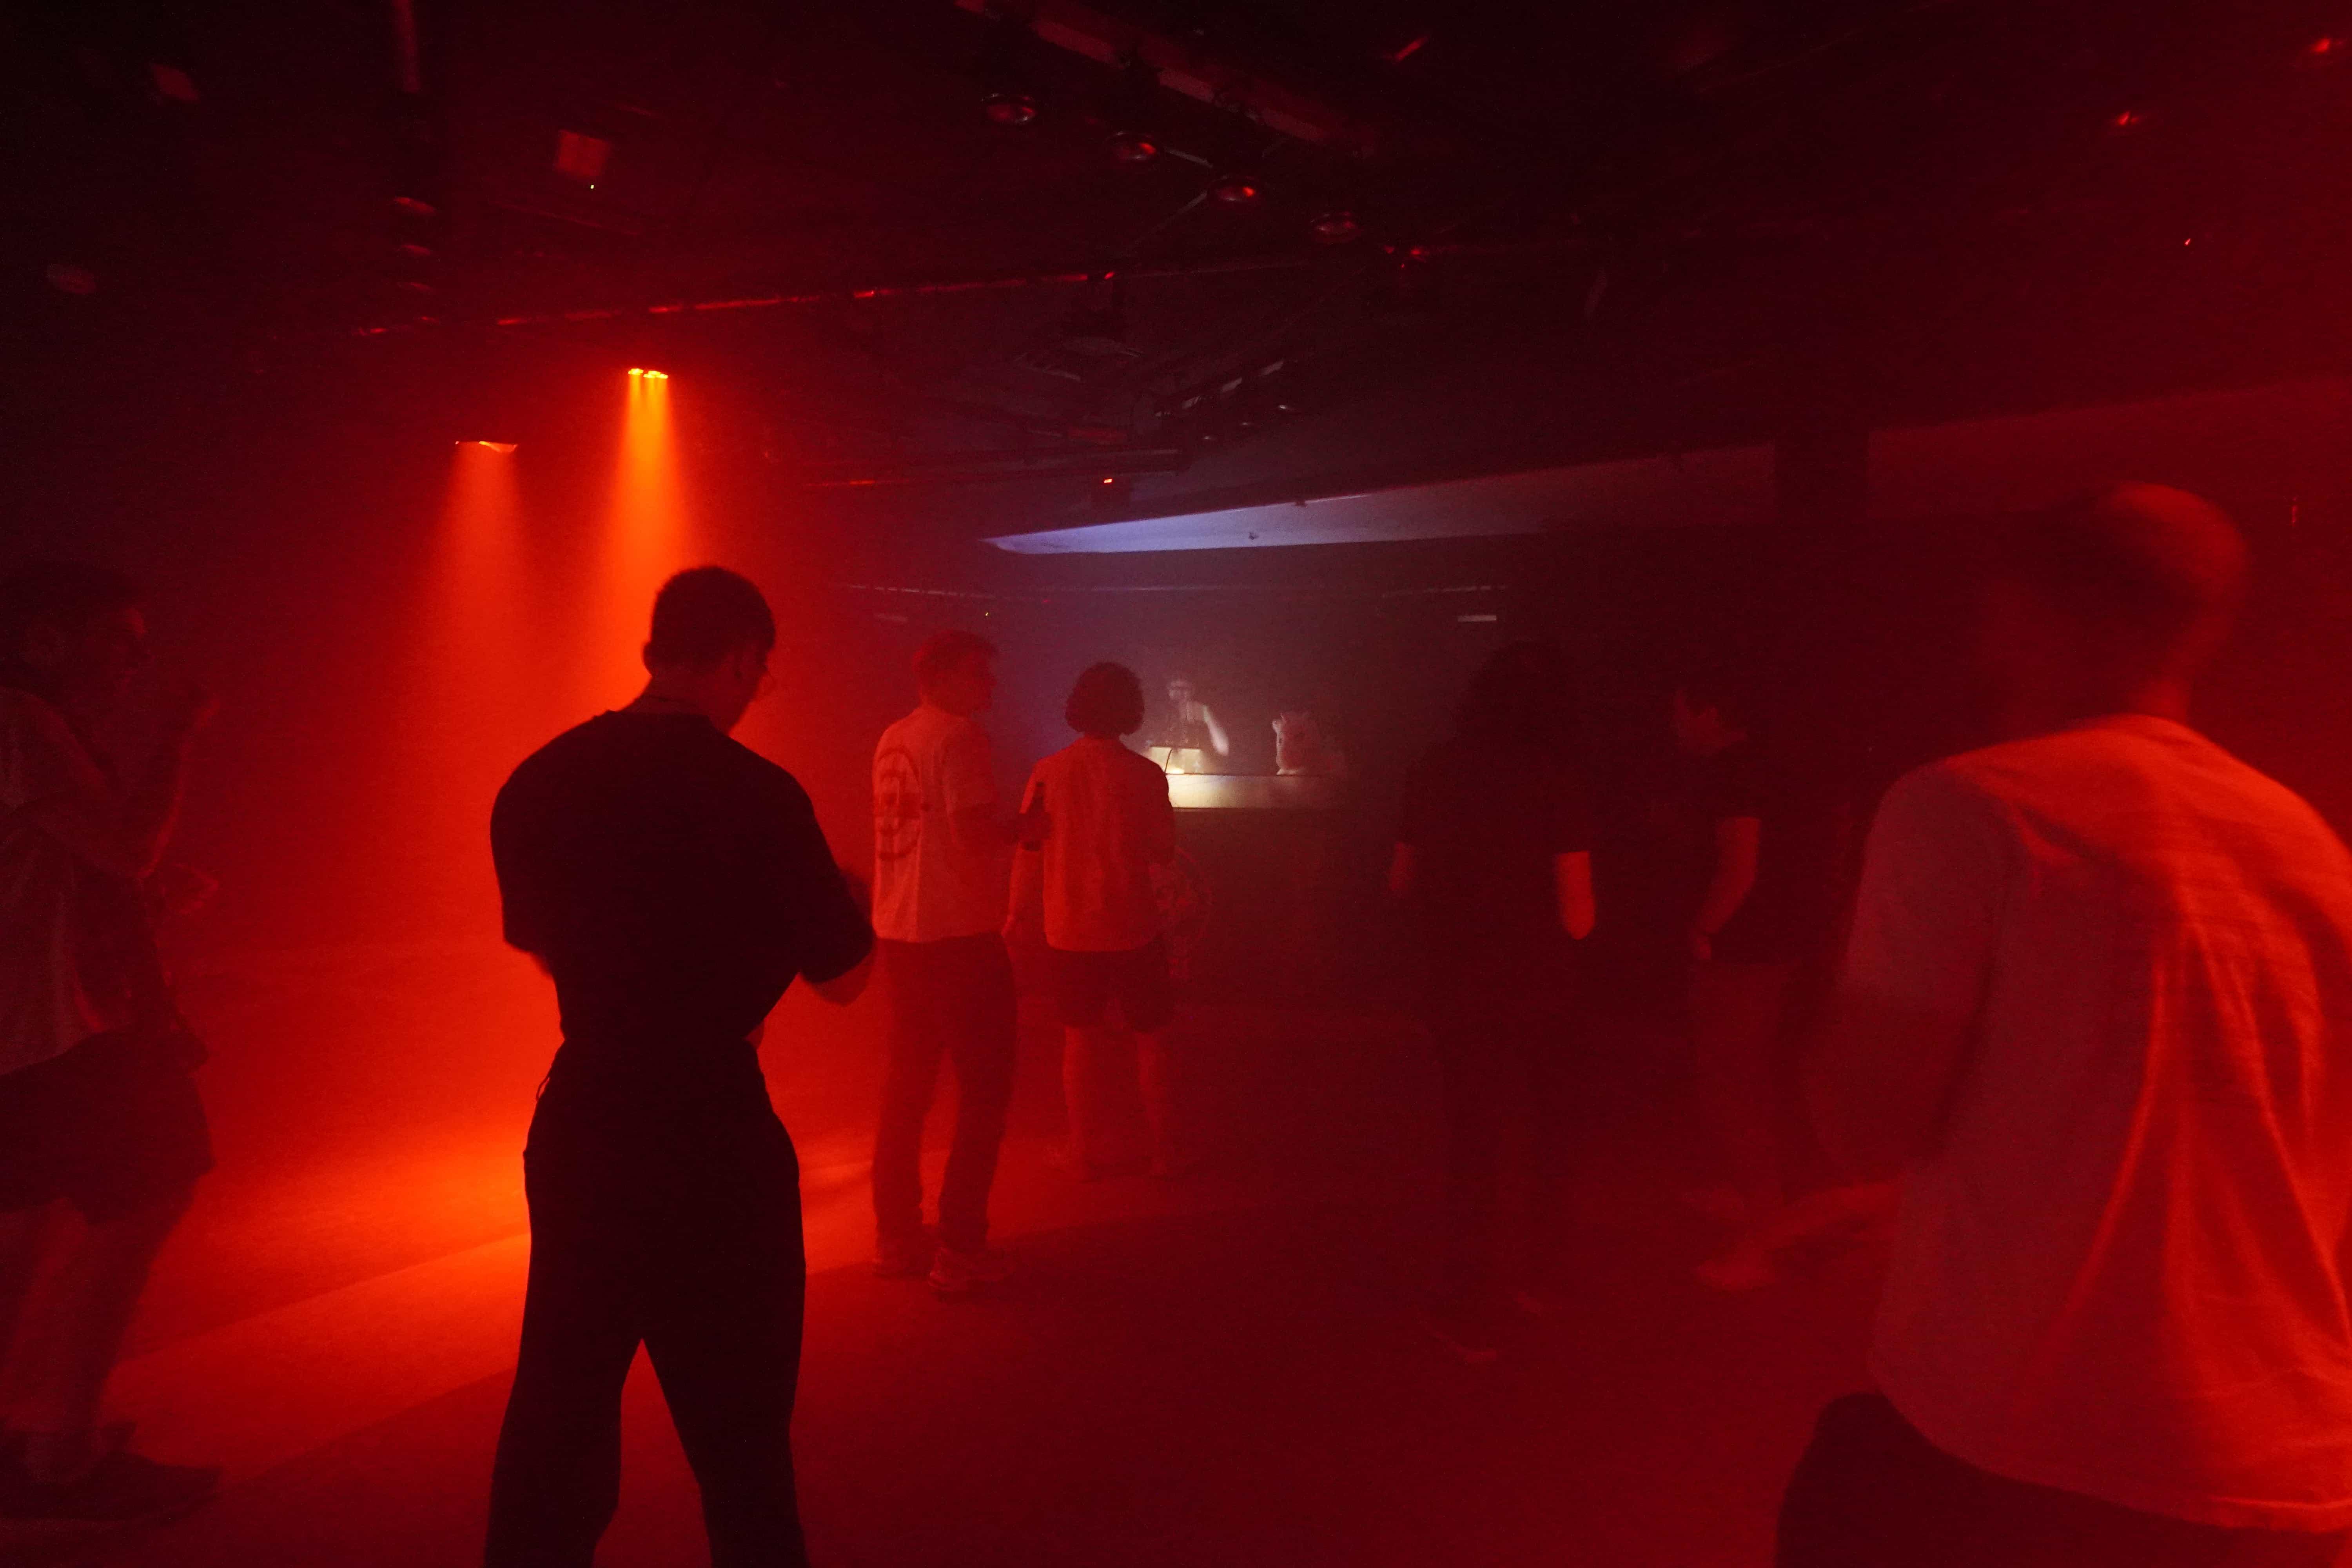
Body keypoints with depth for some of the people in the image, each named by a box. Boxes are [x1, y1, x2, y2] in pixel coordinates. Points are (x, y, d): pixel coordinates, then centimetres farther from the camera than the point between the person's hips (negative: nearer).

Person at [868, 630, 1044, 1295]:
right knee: (984, 1088, 3)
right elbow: (975, 834, -22)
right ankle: (961, 1251, 7)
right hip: (959, 934, -8)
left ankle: (897, 1238, 26)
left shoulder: (892, 739, 12)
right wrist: (1026, 827, -4)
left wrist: (1010, 827, 16)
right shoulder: (960, 738, -13)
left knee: (908, 1082, 17)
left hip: (899, 932, 8)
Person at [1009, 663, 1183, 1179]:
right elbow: (1163, 852, -3)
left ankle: (1086, 1154, 21)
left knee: (1081, 1039, 15)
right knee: (1151, 1038, 13)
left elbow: (1028, 848, 0)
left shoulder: (1048, 772, -6)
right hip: (1132, 929, -2)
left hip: (1069, 928, 2)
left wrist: (1020, 911, 13)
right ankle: (1167, 1150, 18)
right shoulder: (1144, 775, -10)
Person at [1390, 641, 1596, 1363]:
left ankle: (1474, 1312, 18)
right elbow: (1577, 917, -16)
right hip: (1541, 992, -2)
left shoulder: (1435, 773, -3)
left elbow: (1402, 883, 6)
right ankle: (1538, 1277, 34)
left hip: (1461, 989, 2)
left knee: (1474, 1141, 12)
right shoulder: (1556, 779, -14)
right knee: (1547, 1135, 20)